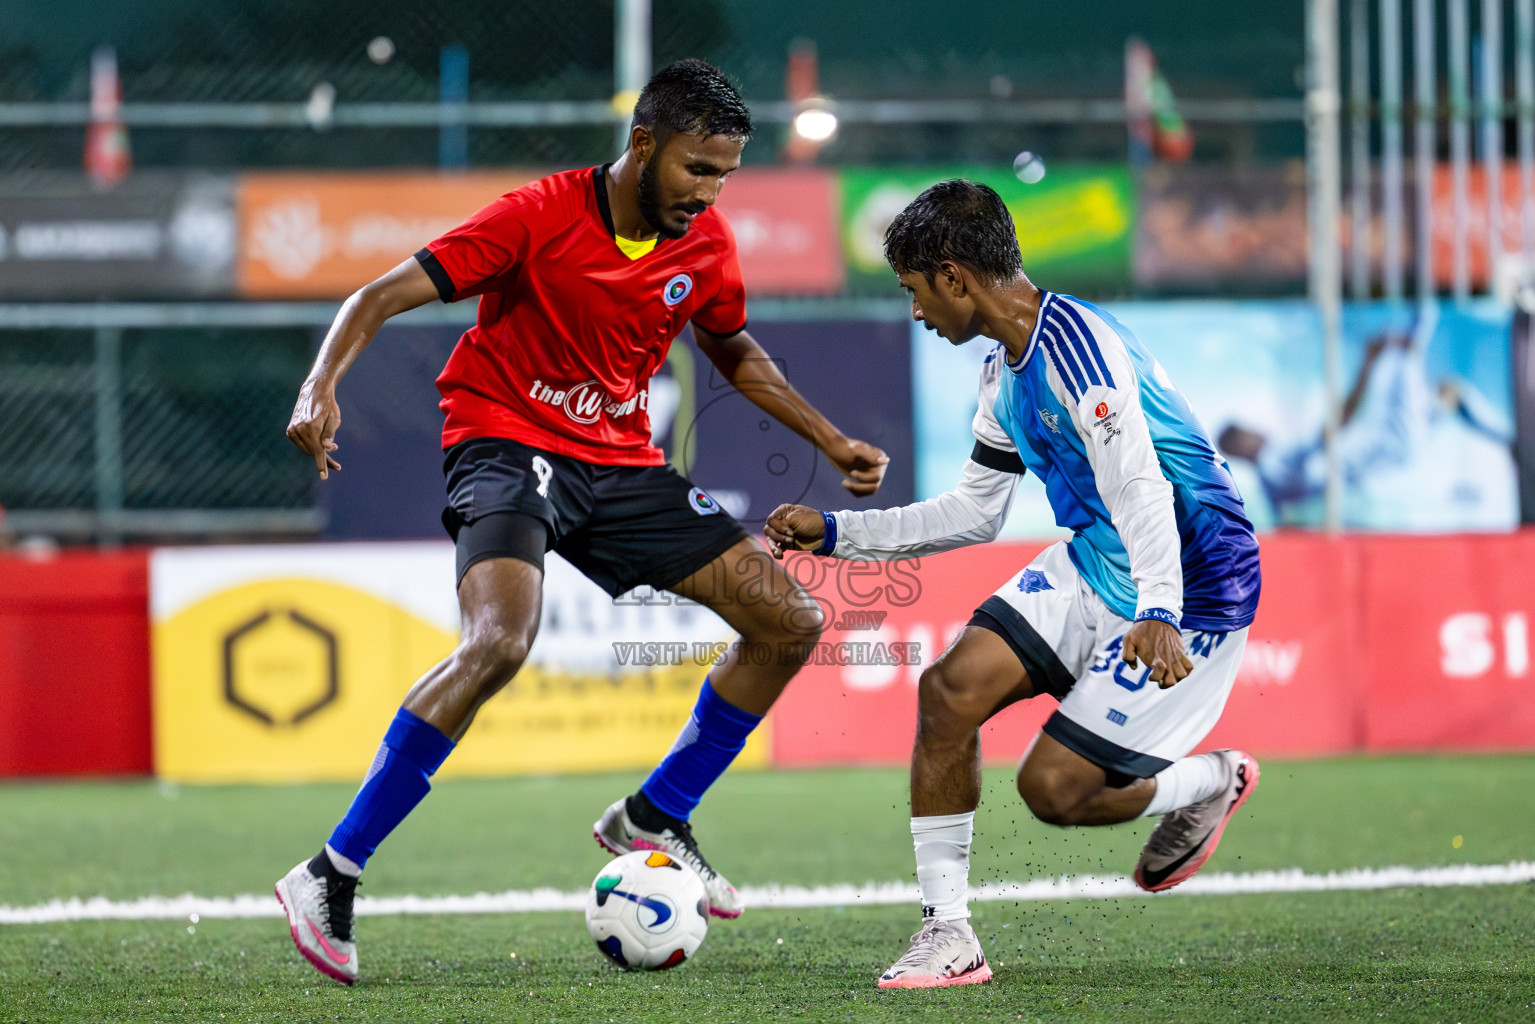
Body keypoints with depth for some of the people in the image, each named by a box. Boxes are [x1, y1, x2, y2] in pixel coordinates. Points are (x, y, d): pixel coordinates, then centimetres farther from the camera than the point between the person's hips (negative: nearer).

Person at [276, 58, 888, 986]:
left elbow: (733, 351, 23)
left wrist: (829, 439, 17)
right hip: (507, 444, -7)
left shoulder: (706, 245, 0)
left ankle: (652, 819, 17)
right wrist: (322, 388, -36)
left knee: (791, 622, 1)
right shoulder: (540, 217, -17)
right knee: (500, 642, -33)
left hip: (620, 463, 7)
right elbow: (381, 298, -18)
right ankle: (331, 877, -27)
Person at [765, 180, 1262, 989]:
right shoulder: (1004, 373, 10)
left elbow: (1137, 488, -32)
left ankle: (1214, 782, 18)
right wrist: (835, 532, 19)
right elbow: (974, 512, 21)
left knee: (1051, 786, -12)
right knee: (951, 685, -10)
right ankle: (947, 935, -6)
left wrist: (1158, 613, -45)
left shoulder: (1075, 343, -22)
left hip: (1190, 593, -9)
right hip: (1092, 567, 9)